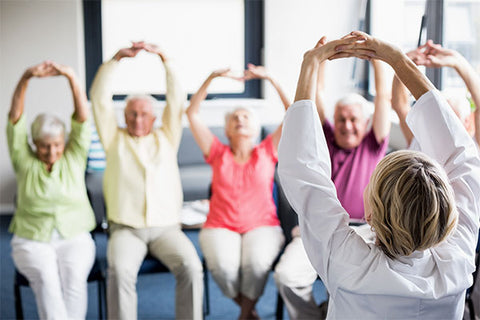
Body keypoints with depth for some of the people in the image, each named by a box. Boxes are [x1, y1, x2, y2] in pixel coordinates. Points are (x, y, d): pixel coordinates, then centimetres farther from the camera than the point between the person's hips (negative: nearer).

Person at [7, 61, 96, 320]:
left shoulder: (73, 158, 4)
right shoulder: (24, 161, 3)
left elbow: (82, 116, -8)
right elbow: (15, 117, -8)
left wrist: (71, 76, -22)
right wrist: (26, 78, -22)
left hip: (74, 238, 1)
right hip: (31, 240, 0)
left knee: (74, 277, -30)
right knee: (45, 277, -31)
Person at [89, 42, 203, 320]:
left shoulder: (166, 138, 16)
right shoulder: (115, 139, 14)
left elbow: (177, 100, 7)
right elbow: (99, 98, 6)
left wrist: (164, 59, -1)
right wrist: (117, 59, -1)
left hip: (166, 227, 1)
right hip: (126, 229, -1)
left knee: (191, 267, -26)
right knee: (120, 271, -30)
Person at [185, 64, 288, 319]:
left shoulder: (267, 152, 10)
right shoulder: (218, 154, 11)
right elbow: (192, 113, 5)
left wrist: (270, 78, -3)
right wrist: (211, 78, -2)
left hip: (262, 226, 0)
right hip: (220, 227, 1)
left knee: (256, 263, -33)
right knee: (223, 266, -30)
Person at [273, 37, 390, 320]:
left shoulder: (373, 146, 11)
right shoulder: (327, 141, 15)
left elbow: (384, 98, 3)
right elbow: (318, 96, 12)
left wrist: (376, 57, -3)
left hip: (364, 231, -1)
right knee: (287, 275, -24)